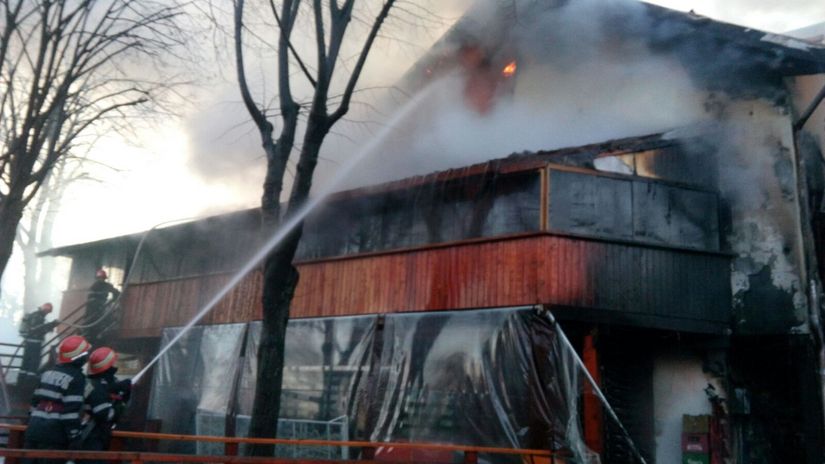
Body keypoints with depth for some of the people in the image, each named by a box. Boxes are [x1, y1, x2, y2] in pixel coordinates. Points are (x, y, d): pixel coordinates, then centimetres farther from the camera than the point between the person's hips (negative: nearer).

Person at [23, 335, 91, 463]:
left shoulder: (48, 373, 16)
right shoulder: (76, 378, -10)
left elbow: (35, 401, 20)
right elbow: (72, 411, -16)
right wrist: (74, 438, -13)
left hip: (34, 428, 8)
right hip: (53, 435, -8)